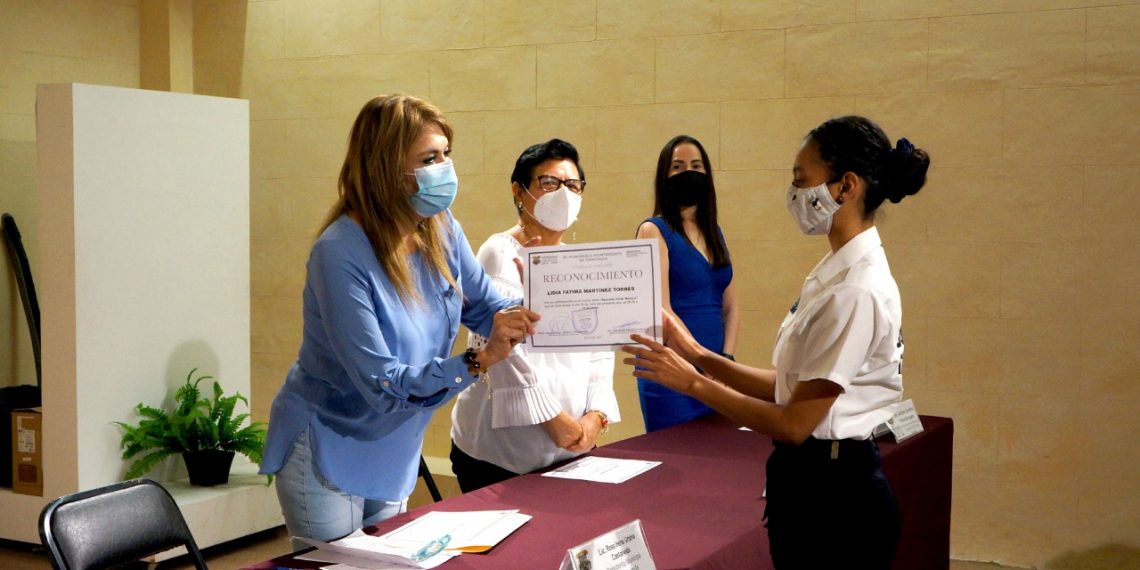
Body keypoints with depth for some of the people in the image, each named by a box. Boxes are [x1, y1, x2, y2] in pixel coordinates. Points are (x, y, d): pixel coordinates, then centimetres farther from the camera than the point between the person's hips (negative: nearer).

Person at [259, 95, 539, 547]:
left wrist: (536, 314, -19)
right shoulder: (341, 254, -27)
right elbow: (381, 383, -30)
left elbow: (486, 306, 2)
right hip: (328, 454, -7)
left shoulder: (441, 230, -8)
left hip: (393, 454, 7)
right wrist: (479, 362, -38)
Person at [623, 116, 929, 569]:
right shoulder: (834, 274, 8)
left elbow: (795, 423, -20)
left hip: (834, 497, -9)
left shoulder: (856, 290, -22)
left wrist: (692, 381, -14)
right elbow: (791, 387, 8)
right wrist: (699, 356, 2)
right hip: (812, 482, 9)